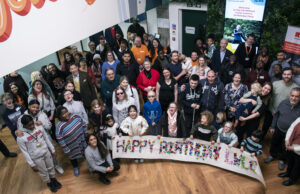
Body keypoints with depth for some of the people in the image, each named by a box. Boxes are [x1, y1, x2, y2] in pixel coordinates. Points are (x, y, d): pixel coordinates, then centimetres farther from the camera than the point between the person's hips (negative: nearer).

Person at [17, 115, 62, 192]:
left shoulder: (39, 127, -15)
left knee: (51, 167, 24)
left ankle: (53, 179, 52)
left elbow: (47, 139, -1)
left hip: (47, 153, 3)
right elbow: (25, 152, -14)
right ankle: (49, 183, 48)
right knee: (43, 172, 19)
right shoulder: (20, 138, -24)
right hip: (37, 158, -3)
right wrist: (32, 165, -9)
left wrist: (52, 150, 7)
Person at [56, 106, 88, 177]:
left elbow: (83, 125, 0)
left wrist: (87, 135, 6)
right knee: (73, 157, 24)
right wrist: (67, 151, -14)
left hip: (83, 142, 4)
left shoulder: (76, 117, -15)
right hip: (73, 148, -4)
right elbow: (61, 141, -20)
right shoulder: (59, 127, -28)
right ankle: (75, 167, 54)